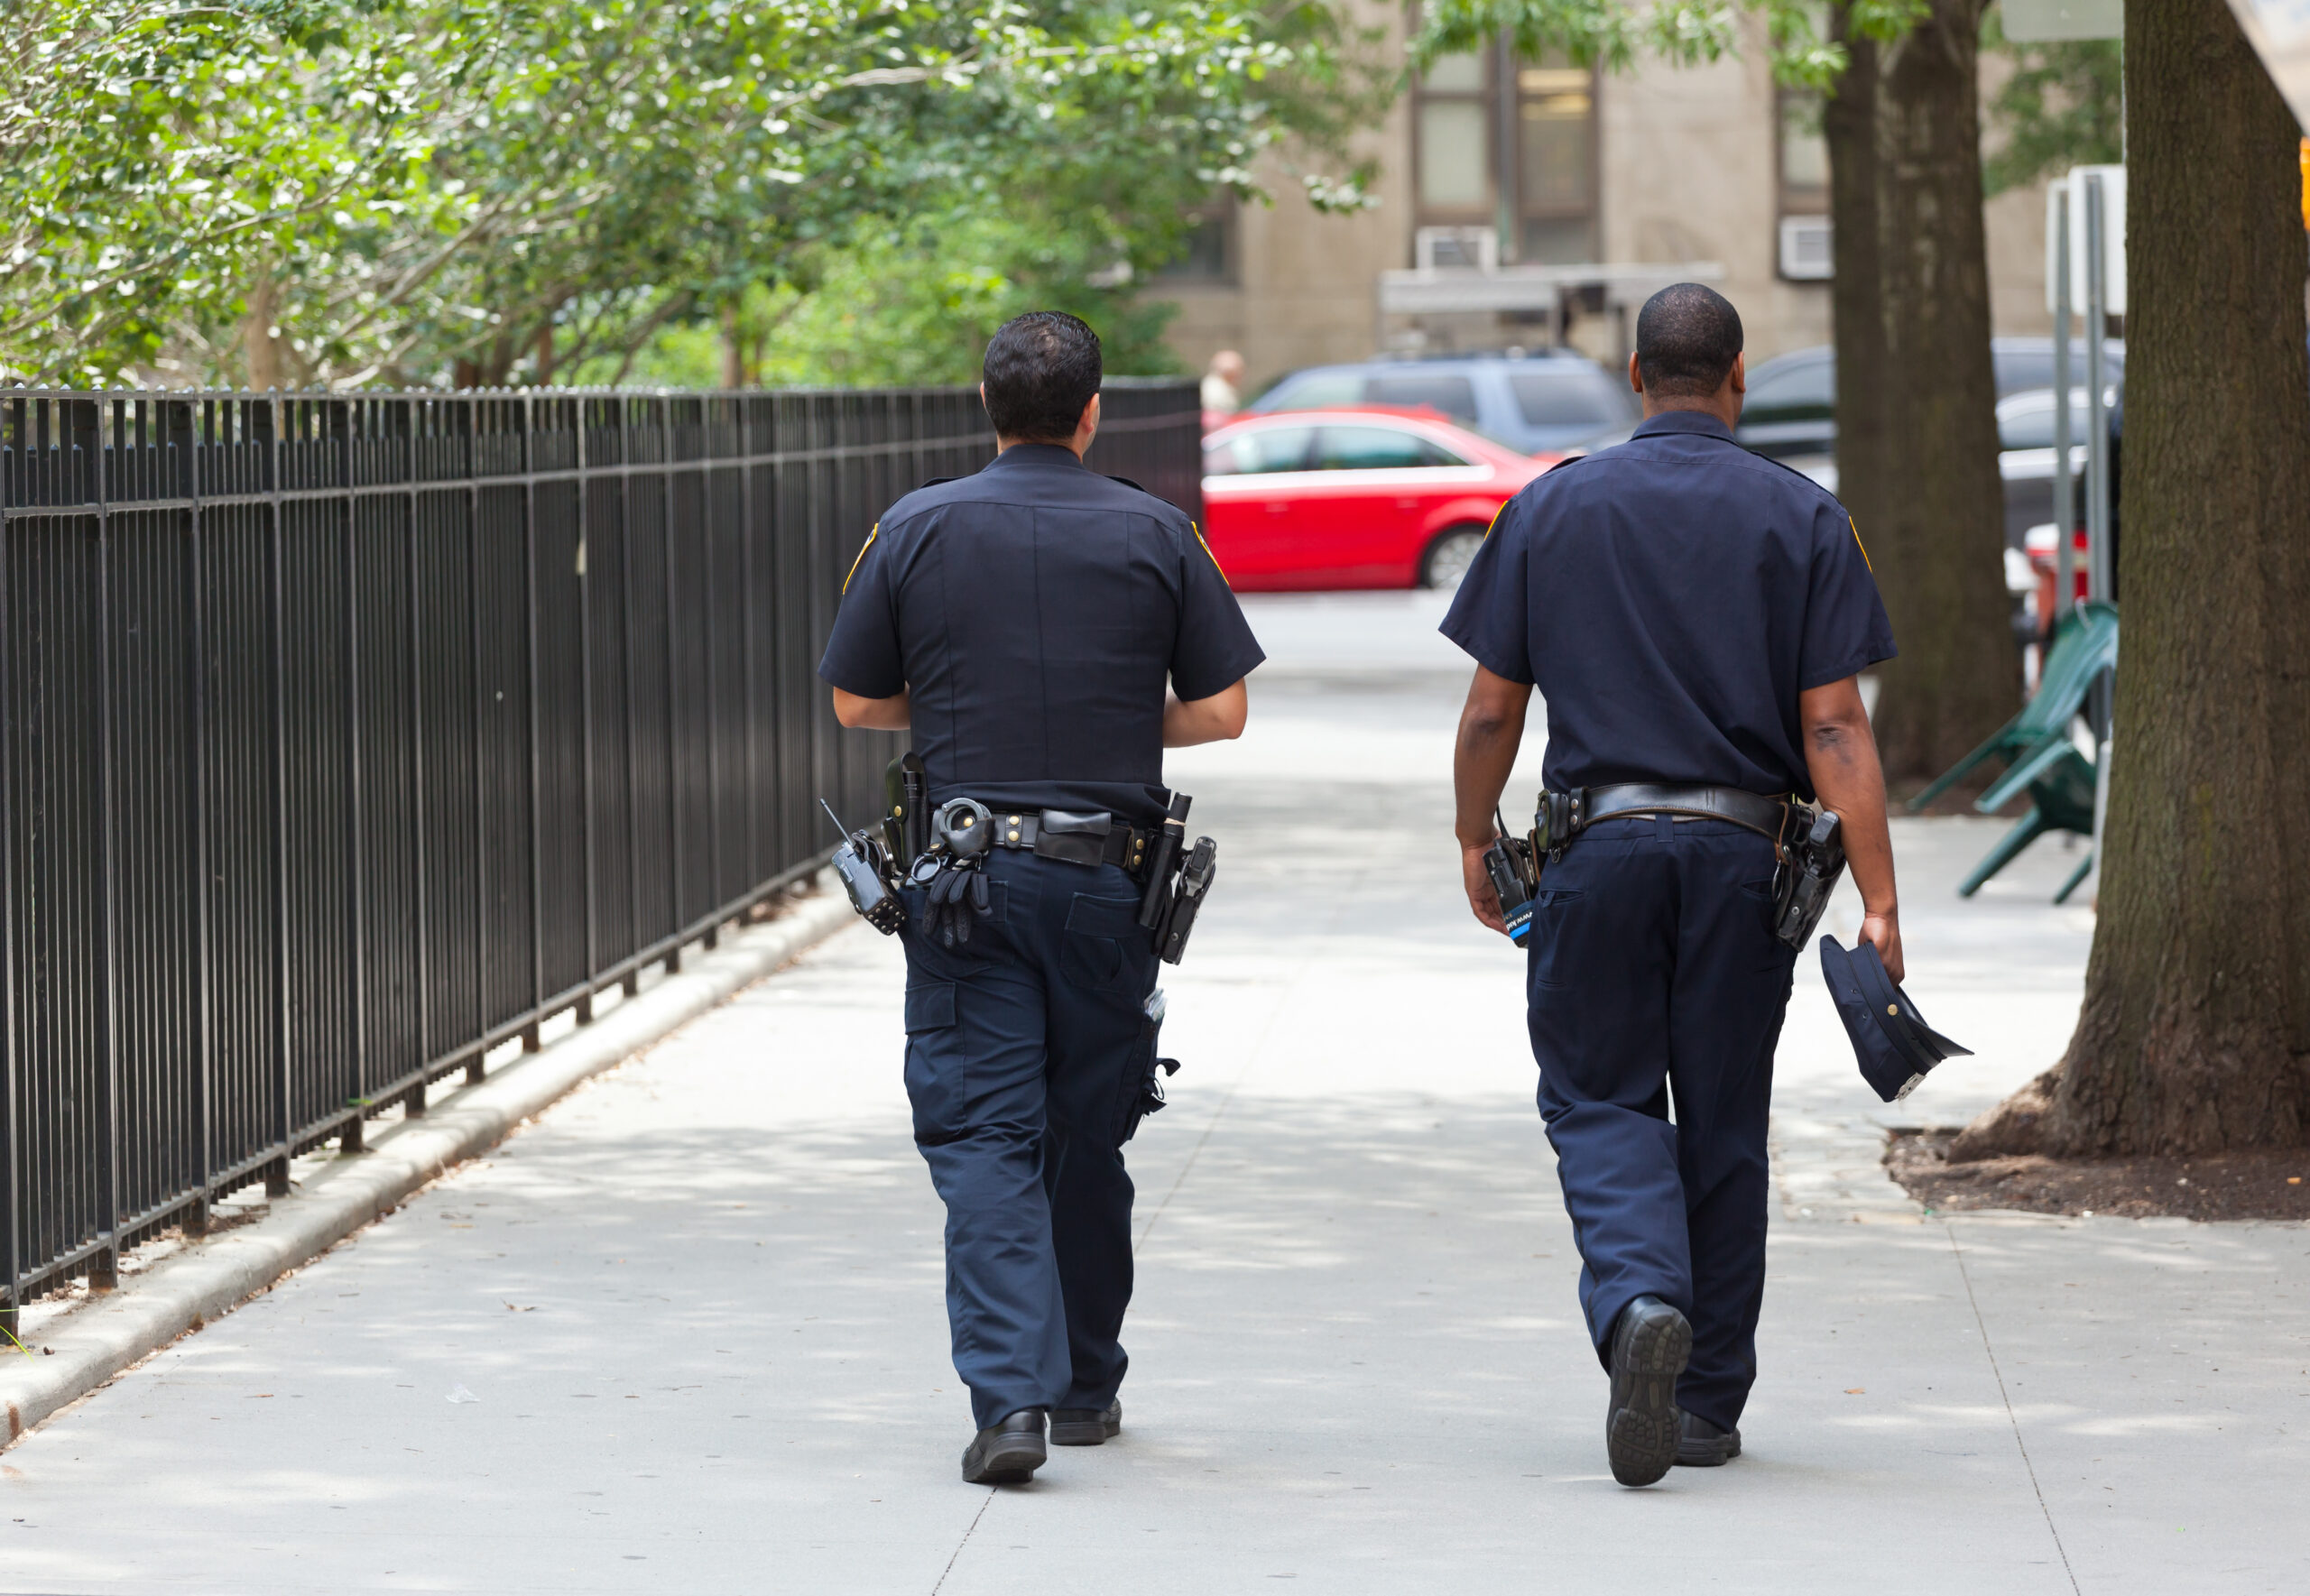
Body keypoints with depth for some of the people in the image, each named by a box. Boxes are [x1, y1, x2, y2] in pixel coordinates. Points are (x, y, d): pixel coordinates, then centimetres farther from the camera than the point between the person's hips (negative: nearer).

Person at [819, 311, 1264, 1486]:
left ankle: (1010, 1391, -17)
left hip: (965, 877, -1)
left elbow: (854, 702, 5)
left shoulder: (916, 530, -1)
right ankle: (1084, 1387, 26)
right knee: (1089, 1138, 14)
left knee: (982, 1139, -2)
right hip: (1106, 879, 1)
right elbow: (1222, 709, 0)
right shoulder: (1155, 535, -1)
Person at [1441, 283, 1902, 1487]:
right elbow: (1834, 728, -5)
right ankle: (1709, 1400, 15)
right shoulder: (1801, 521, 1)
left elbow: (1492, 709, 4)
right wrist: (1878, 902, -5)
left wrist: (1476, 844, 19)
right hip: (1741, 852, 1)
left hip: (1596, 844, 0)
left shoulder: (1550, 509, 3)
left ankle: (1639, 1299, -22)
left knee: (1598, 1097, 7)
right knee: (1723, 1123, 10)